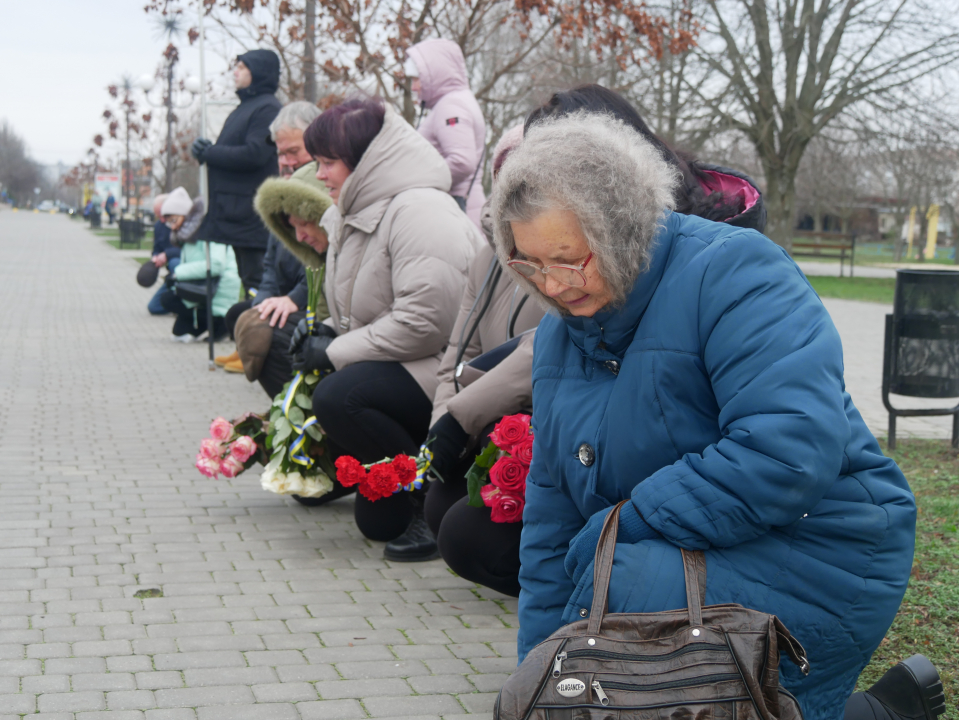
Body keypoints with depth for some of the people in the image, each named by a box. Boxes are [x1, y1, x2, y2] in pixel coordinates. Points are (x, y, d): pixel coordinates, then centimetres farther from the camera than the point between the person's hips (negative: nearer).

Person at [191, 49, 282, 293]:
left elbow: (254, 154, -21)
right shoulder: (245, 106, 21)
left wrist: (208, 152, -10)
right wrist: (209, 151, 2)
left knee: (255, 282, -10)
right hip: (236, 213, 10)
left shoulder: (267, 108, -10)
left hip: (251, 213, -10)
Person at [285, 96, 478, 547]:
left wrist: (335, 352, -17)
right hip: (393, 368, 10)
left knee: (337, 397, -29)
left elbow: (425, 322, -25)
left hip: (439, 370, -10)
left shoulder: (419, 211, -18)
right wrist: (330, 332, 3)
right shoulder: (358, 212, 15)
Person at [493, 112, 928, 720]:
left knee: (620, 581, -31)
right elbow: (552, 513, 13)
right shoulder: (560, 334, 8)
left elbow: (790, 453, -30)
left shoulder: (733, 272, -17)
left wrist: (623, 525, -22)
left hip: (815, 555, -9)